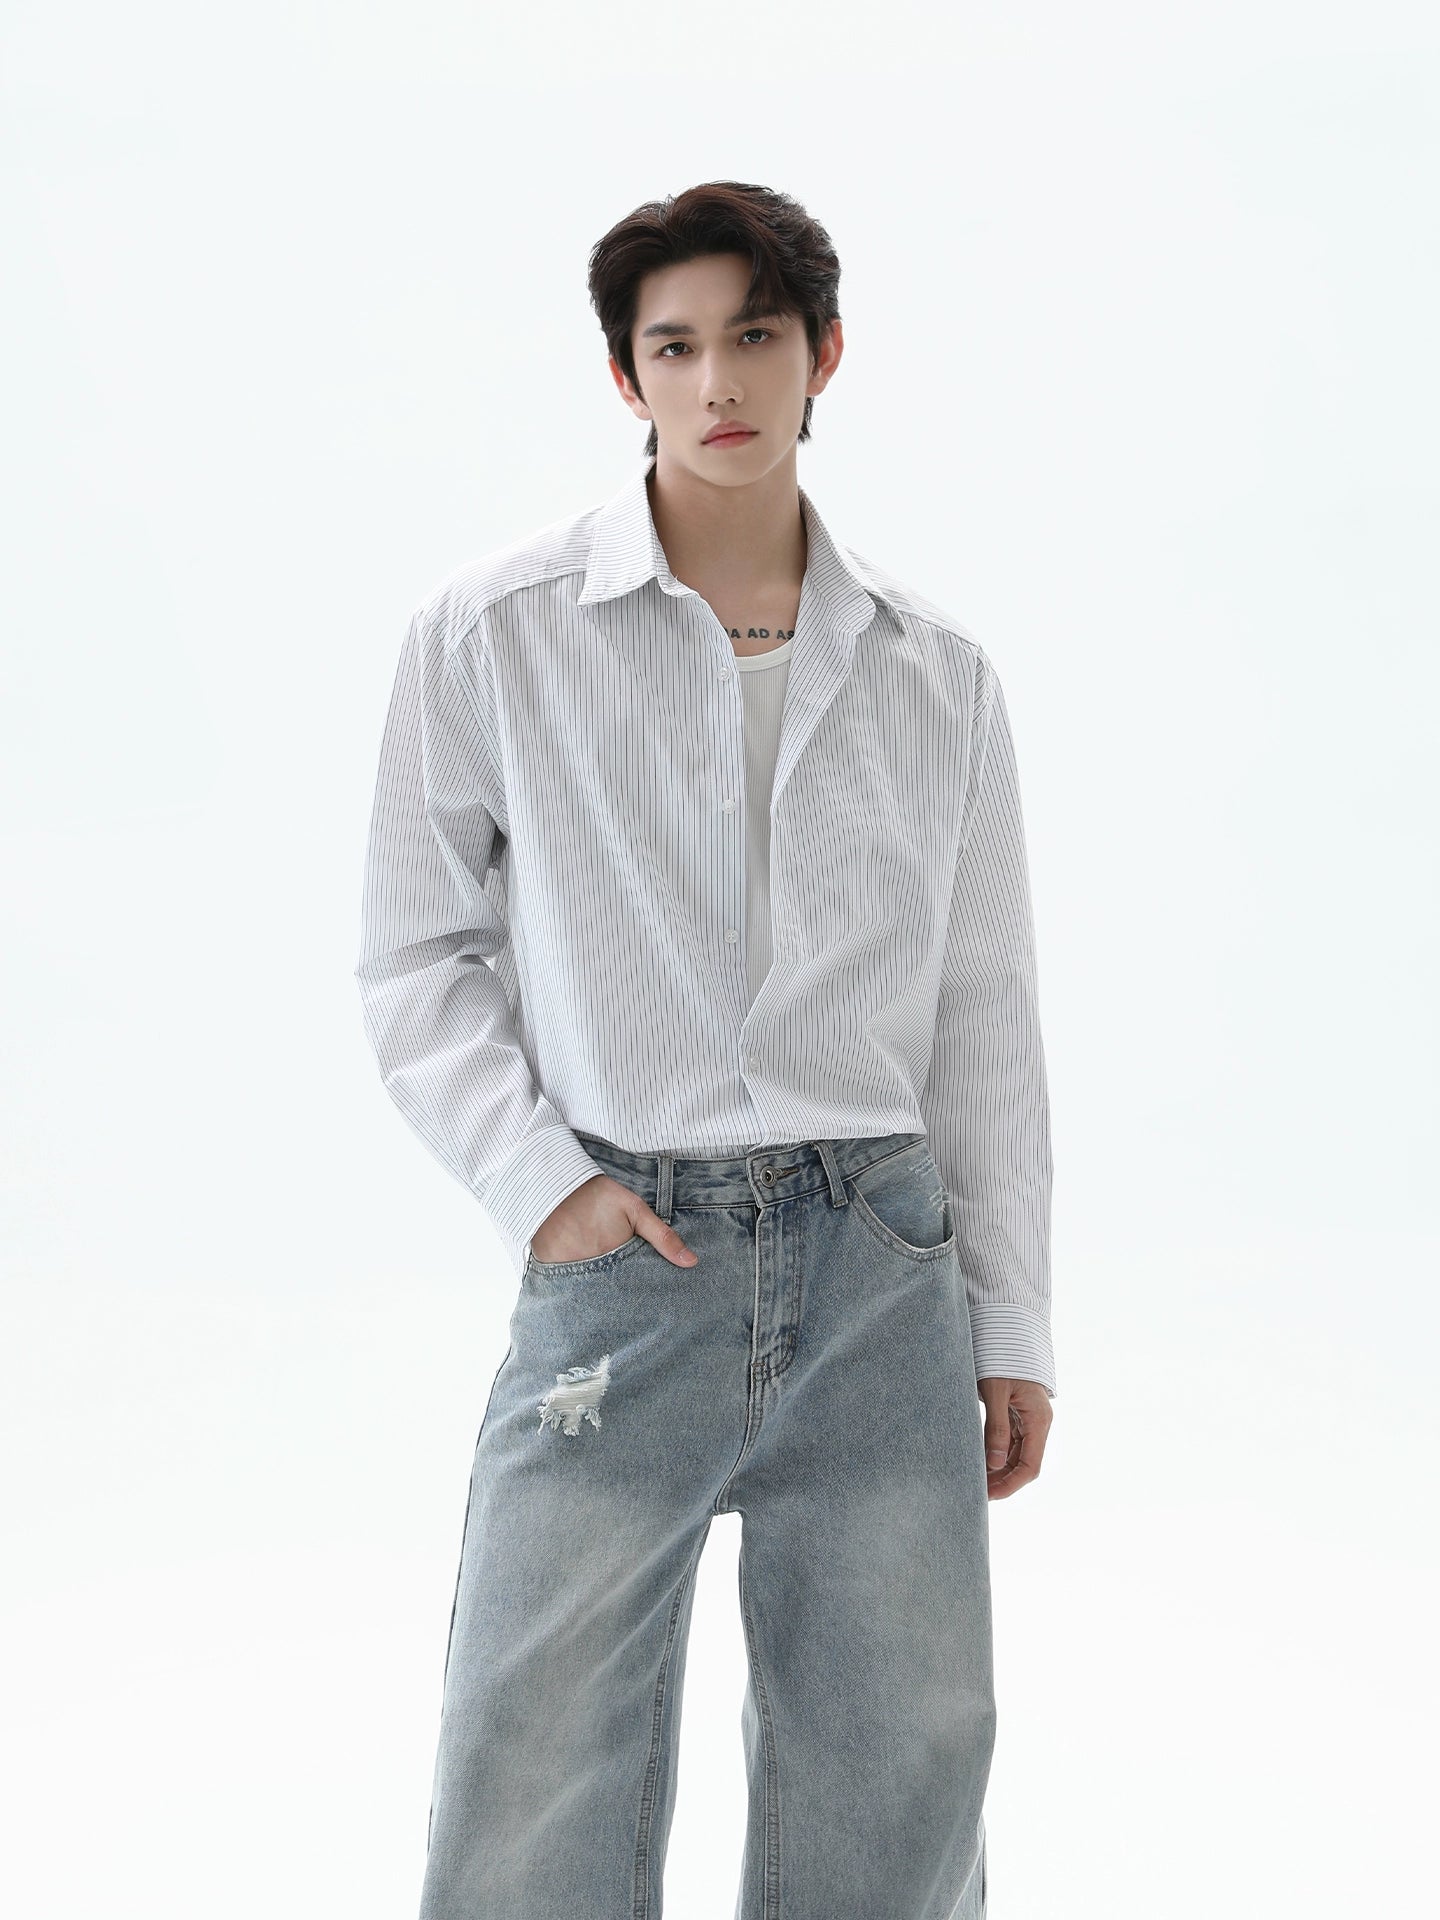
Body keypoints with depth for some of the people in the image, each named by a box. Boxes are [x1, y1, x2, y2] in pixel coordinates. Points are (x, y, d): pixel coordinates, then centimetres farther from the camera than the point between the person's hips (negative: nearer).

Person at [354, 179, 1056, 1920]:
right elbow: (412, 957, 5)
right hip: (622, 1259, -2)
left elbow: (984, 1011, 11)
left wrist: (1012, 1324, 10)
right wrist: (538, 1183, -8)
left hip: (883, 1267, 3)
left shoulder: (938, 677, 8)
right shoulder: (490, 633, 0)